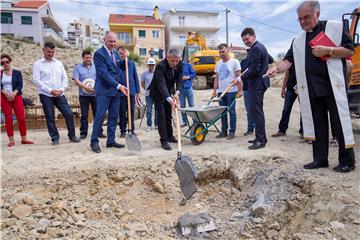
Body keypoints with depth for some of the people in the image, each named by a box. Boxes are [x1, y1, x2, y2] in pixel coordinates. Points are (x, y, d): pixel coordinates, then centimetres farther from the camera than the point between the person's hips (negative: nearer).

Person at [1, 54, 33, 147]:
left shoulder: (17, 73, 6)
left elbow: (20, 85, -4)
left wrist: (13, 94, -19)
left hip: (16, 97, -1)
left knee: (21, 118, -6)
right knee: (8, 119, 0)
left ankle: (24, 139, 3)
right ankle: (11, 140, 5)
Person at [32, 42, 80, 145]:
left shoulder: (59, 63, 12)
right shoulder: (38, 64, 0)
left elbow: (65, 78, 10)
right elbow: (36, 80, -8)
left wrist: (62, 89, -7)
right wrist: (50, 90, -15)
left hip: (60, 94, 3)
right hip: (46, 95, -3)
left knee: (69, 114, -2)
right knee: (50, 118, 2)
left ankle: (72, 136, 9)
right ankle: (55, 138, 13)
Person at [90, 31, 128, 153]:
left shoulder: (116, 53, 14)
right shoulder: (99, 53, -9)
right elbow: (104, 73, -17)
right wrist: (119, 86, -22)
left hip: (115, 90, 7)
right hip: (104, 91, -7)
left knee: (114, 117, 8)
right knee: (100, 116, -4)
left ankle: (111, 141, 17)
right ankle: (94, 142, 7)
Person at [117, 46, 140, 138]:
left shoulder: (132, 63, 6)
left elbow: (136, 78, 9)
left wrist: (137, 91, 6)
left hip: (131, 92, 2)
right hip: (120, 92, -2)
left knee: (131, 112, 9)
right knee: (122, 113, 5)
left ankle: (132, 129, 20)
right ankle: (123, 131, 15)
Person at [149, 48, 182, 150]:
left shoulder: (180, 64, -13)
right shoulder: (160, 66, -33)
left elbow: (178, 79, -5)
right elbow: (161, 85, -41)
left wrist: (176, 92, -22)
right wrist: (170, 100, -51)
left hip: (168, 92, 6)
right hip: (158, 93, -6)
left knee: (168, 115, 14)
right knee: (161, 115, -9)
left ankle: (169, 136, 27)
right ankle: (164, 140, -5)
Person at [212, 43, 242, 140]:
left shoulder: (234, 62, -2)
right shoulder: (218, 63, 14)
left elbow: (239, 77, -6)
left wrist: (240, 90, -13)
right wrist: (214, 90, 11)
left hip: (231, 91, -5)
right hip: (221, 91, 5)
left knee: (232, 112, -1)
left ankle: (232, 132, 6)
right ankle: (224, 131, 15)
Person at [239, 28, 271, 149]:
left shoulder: (256, 49, -15)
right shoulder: (260, 46, 18)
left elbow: (254, 70, -20)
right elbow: (270, 59, 31)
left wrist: (241, 78, -19)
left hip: (257, 83, -11)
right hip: (260, 82, 11)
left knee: (257, 111, -10)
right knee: (258, 110, 14)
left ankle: (260, 140, -7)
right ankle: (261, 137, 22)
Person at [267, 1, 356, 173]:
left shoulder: (335, 27, 4)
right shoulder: (298, 41, 16)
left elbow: (350, 50, 0)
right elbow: (288, 60, 6)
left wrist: (327, 50, -14)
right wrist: (276, 68, -14)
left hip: (334, 86, -4)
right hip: (311, 89, 5)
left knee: (340, 123, -3)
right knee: (317, 124, 7)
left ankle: (347, 160, 9)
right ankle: (320, 159, 16)